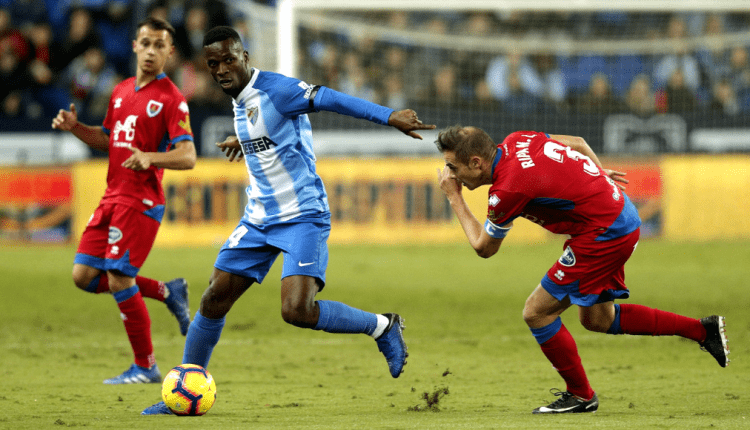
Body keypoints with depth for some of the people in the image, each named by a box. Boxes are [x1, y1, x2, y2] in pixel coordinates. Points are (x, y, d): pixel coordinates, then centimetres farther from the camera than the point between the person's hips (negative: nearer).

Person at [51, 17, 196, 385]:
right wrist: (74, 127, 10)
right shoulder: (121, 91, 14)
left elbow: (187, 157, -16)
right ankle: (167, 292, 18)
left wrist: (150, 157, -34)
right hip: (112, 197, 8)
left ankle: (145, 367, 2)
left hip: (140, 201, -8)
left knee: (119, 279, -10)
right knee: (84, 276, 3)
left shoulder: (171, 99, -9)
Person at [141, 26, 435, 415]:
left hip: (303, 218, -8)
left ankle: (383, 327, 0)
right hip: (259, 219, 8)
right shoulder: (239, 100, 10)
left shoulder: (274, 89, -16)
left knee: (297, 311, -22)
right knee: (214, 299, 5)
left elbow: (331, 100, -28)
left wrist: (389, 117, -39)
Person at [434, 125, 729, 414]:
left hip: (604, 235, -10)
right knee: (597, 319, 20)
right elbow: (577, 143, 16)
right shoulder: (516, 141, 3)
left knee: (537, 313, -3)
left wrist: (454, 198, 2)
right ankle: (702, 330, 23)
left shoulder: (507, 189, -21)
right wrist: (599, 174, 29)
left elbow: (484, 248, -4)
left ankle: (580, 395, 11)